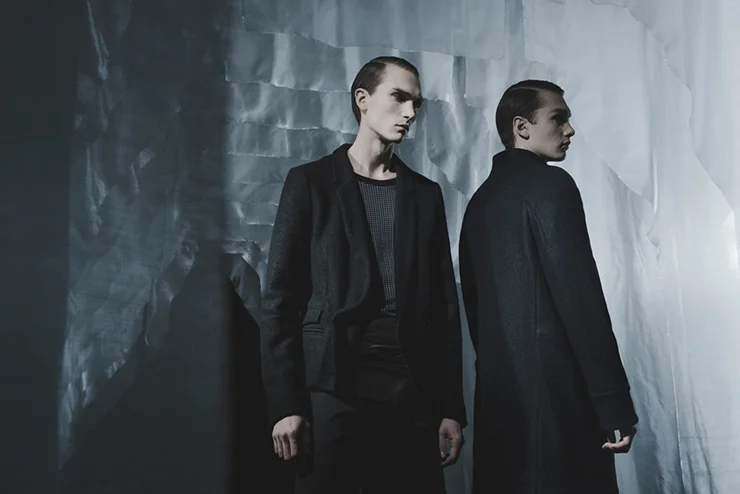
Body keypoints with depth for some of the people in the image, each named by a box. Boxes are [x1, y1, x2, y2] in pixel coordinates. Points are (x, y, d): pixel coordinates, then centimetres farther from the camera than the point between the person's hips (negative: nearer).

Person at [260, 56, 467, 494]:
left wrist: (452, 407, 4)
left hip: (413, 393, 3)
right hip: (332, 390, -3)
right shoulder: (311, 182, 4)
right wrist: (285, 403, -8)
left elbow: (444, 304, 11)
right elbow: (280, 297, -1)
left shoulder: (426, 194, 14)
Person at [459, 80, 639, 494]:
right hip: (555, 390, -8)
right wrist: (614, 402, -15)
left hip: (498, 390, 8)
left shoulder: (481, 199, 15)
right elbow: (579, 296, -16)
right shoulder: (551, 185, -9)